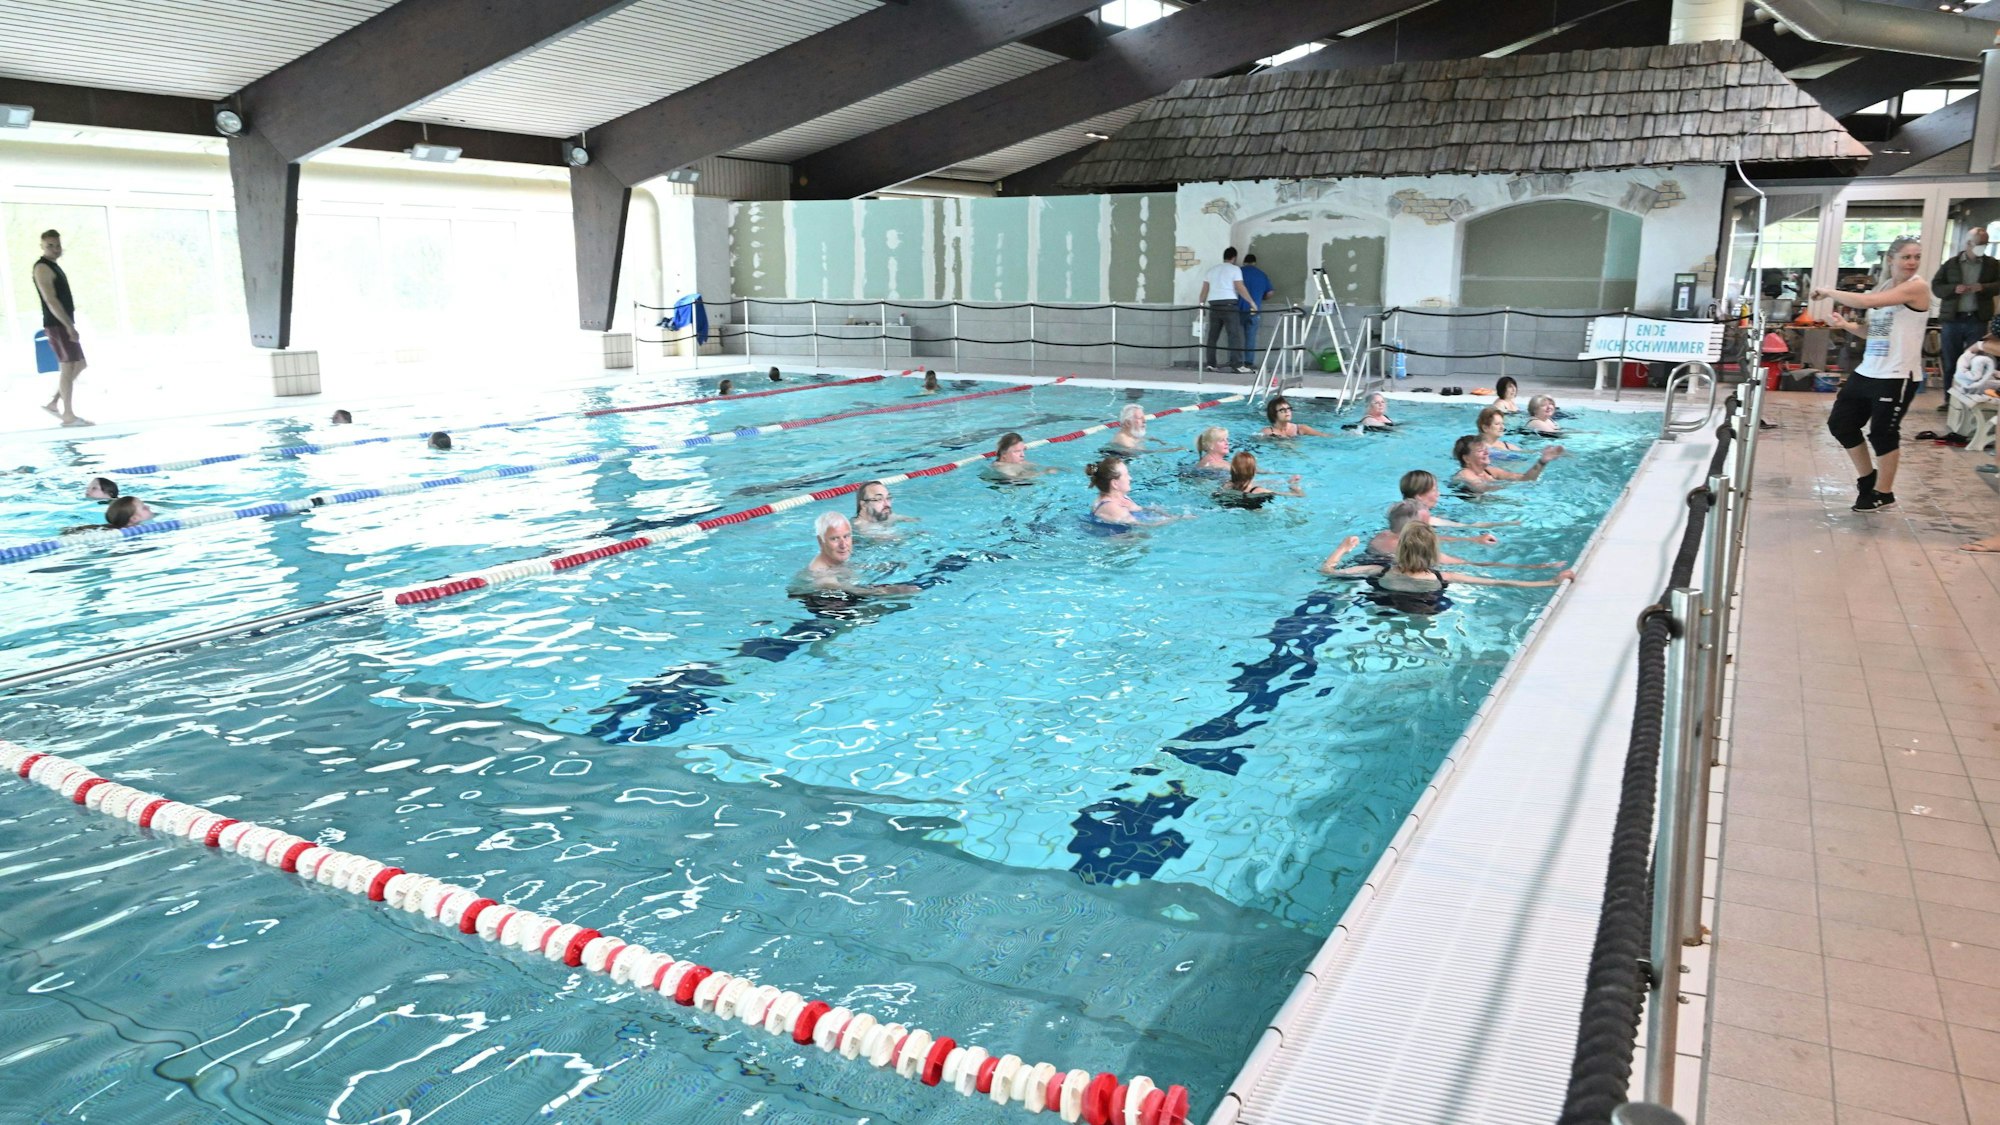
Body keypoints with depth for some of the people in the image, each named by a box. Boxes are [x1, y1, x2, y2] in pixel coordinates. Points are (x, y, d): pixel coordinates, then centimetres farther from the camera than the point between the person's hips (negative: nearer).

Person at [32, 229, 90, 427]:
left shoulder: (53, 266, 18)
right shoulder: (42, 268, -12)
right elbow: (51, 300, -21)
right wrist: (69, 326, -25)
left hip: (63, 324, 10)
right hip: (57, 325, -10)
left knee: (79, 365, 15)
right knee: (67, 367, -8)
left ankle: (54, 403, 18)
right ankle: (69, 416, -5)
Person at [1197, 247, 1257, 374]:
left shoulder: (1211, 270, 18)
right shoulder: (1235, 269, 2)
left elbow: (1204, 290, 15)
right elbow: (1240, 288, -6)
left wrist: (1201, 306, 20)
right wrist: (1252, 302, -2)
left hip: (1214, 305, 6)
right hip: (1229, 304, -5)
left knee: (1213, 335, 8)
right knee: (1235, 334, -7)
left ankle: (1211, 364, 7)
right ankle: (1238, 365, -14)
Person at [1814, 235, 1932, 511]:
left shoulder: (1916, 287, -12)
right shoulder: (1884, 287, 12)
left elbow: (1865, 301, -24)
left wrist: (1829, 292, -13)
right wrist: (1846, 325, 0)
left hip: (1897, 375, -8)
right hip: (1868, 370, 8)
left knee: (1882, 433, -1)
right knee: (1839, 423, 11)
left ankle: (1883, 494, 17)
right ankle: (1867, 477, 30)